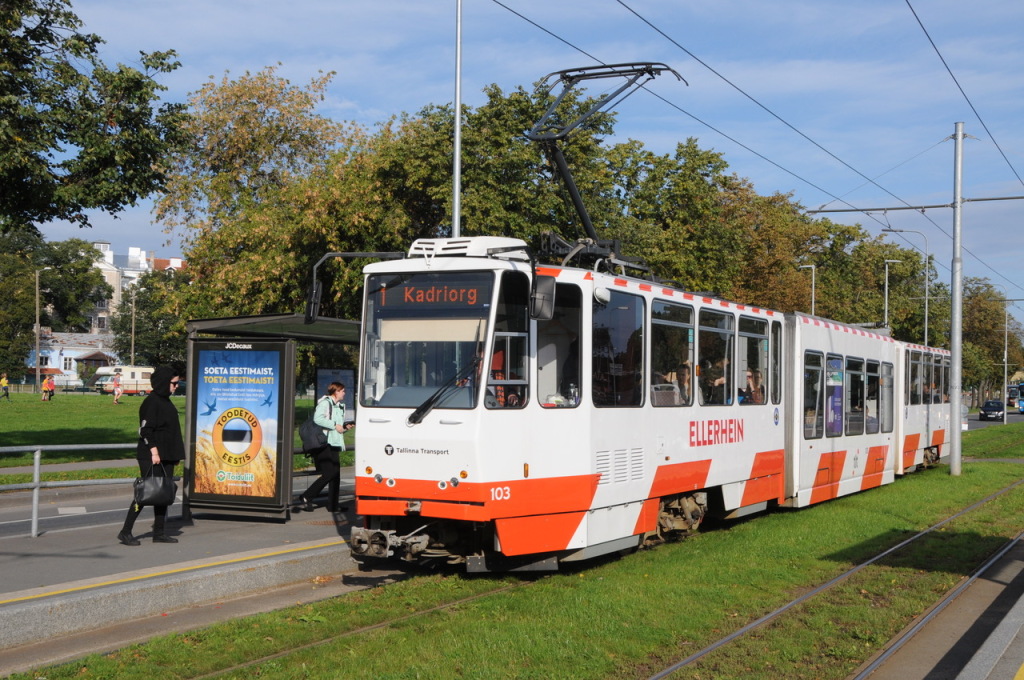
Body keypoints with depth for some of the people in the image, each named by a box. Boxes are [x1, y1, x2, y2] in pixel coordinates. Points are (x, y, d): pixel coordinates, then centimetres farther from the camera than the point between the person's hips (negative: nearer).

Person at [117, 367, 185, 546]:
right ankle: (125, 532, -1)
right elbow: (145, 429, -18)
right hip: (151, 457, -9)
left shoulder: (165, 401, 16)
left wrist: (175, 455, 21)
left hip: (166, 457, 9)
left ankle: (160, 532, 14)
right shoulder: (151, 402, -12)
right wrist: (153, 451, -23)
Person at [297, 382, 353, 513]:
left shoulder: (340, 406, 20)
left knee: (336, 474, 6)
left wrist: (345, 426, 7)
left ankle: (333, 505, 11)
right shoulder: (324, 403, -8)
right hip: (324, 444, -9)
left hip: (334, 444, 9)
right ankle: (306, 498, -4)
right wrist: (335, 426, -18)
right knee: (329, 474, -13)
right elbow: (317, 418, -22)